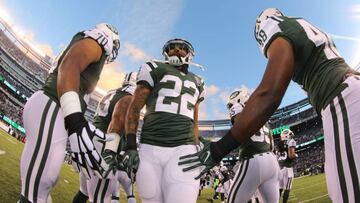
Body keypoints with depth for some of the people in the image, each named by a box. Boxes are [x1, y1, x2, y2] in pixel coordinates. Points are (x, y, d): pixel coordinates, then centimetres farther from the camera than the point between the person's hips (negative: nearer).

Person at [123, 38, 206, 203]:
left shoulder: (196, 82, 23)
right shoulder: (155, 70, 10)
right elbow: (134, 109, 5)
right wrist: (130, 147, -5)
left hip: (183, 150, 2)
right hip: (150, 149, -2)